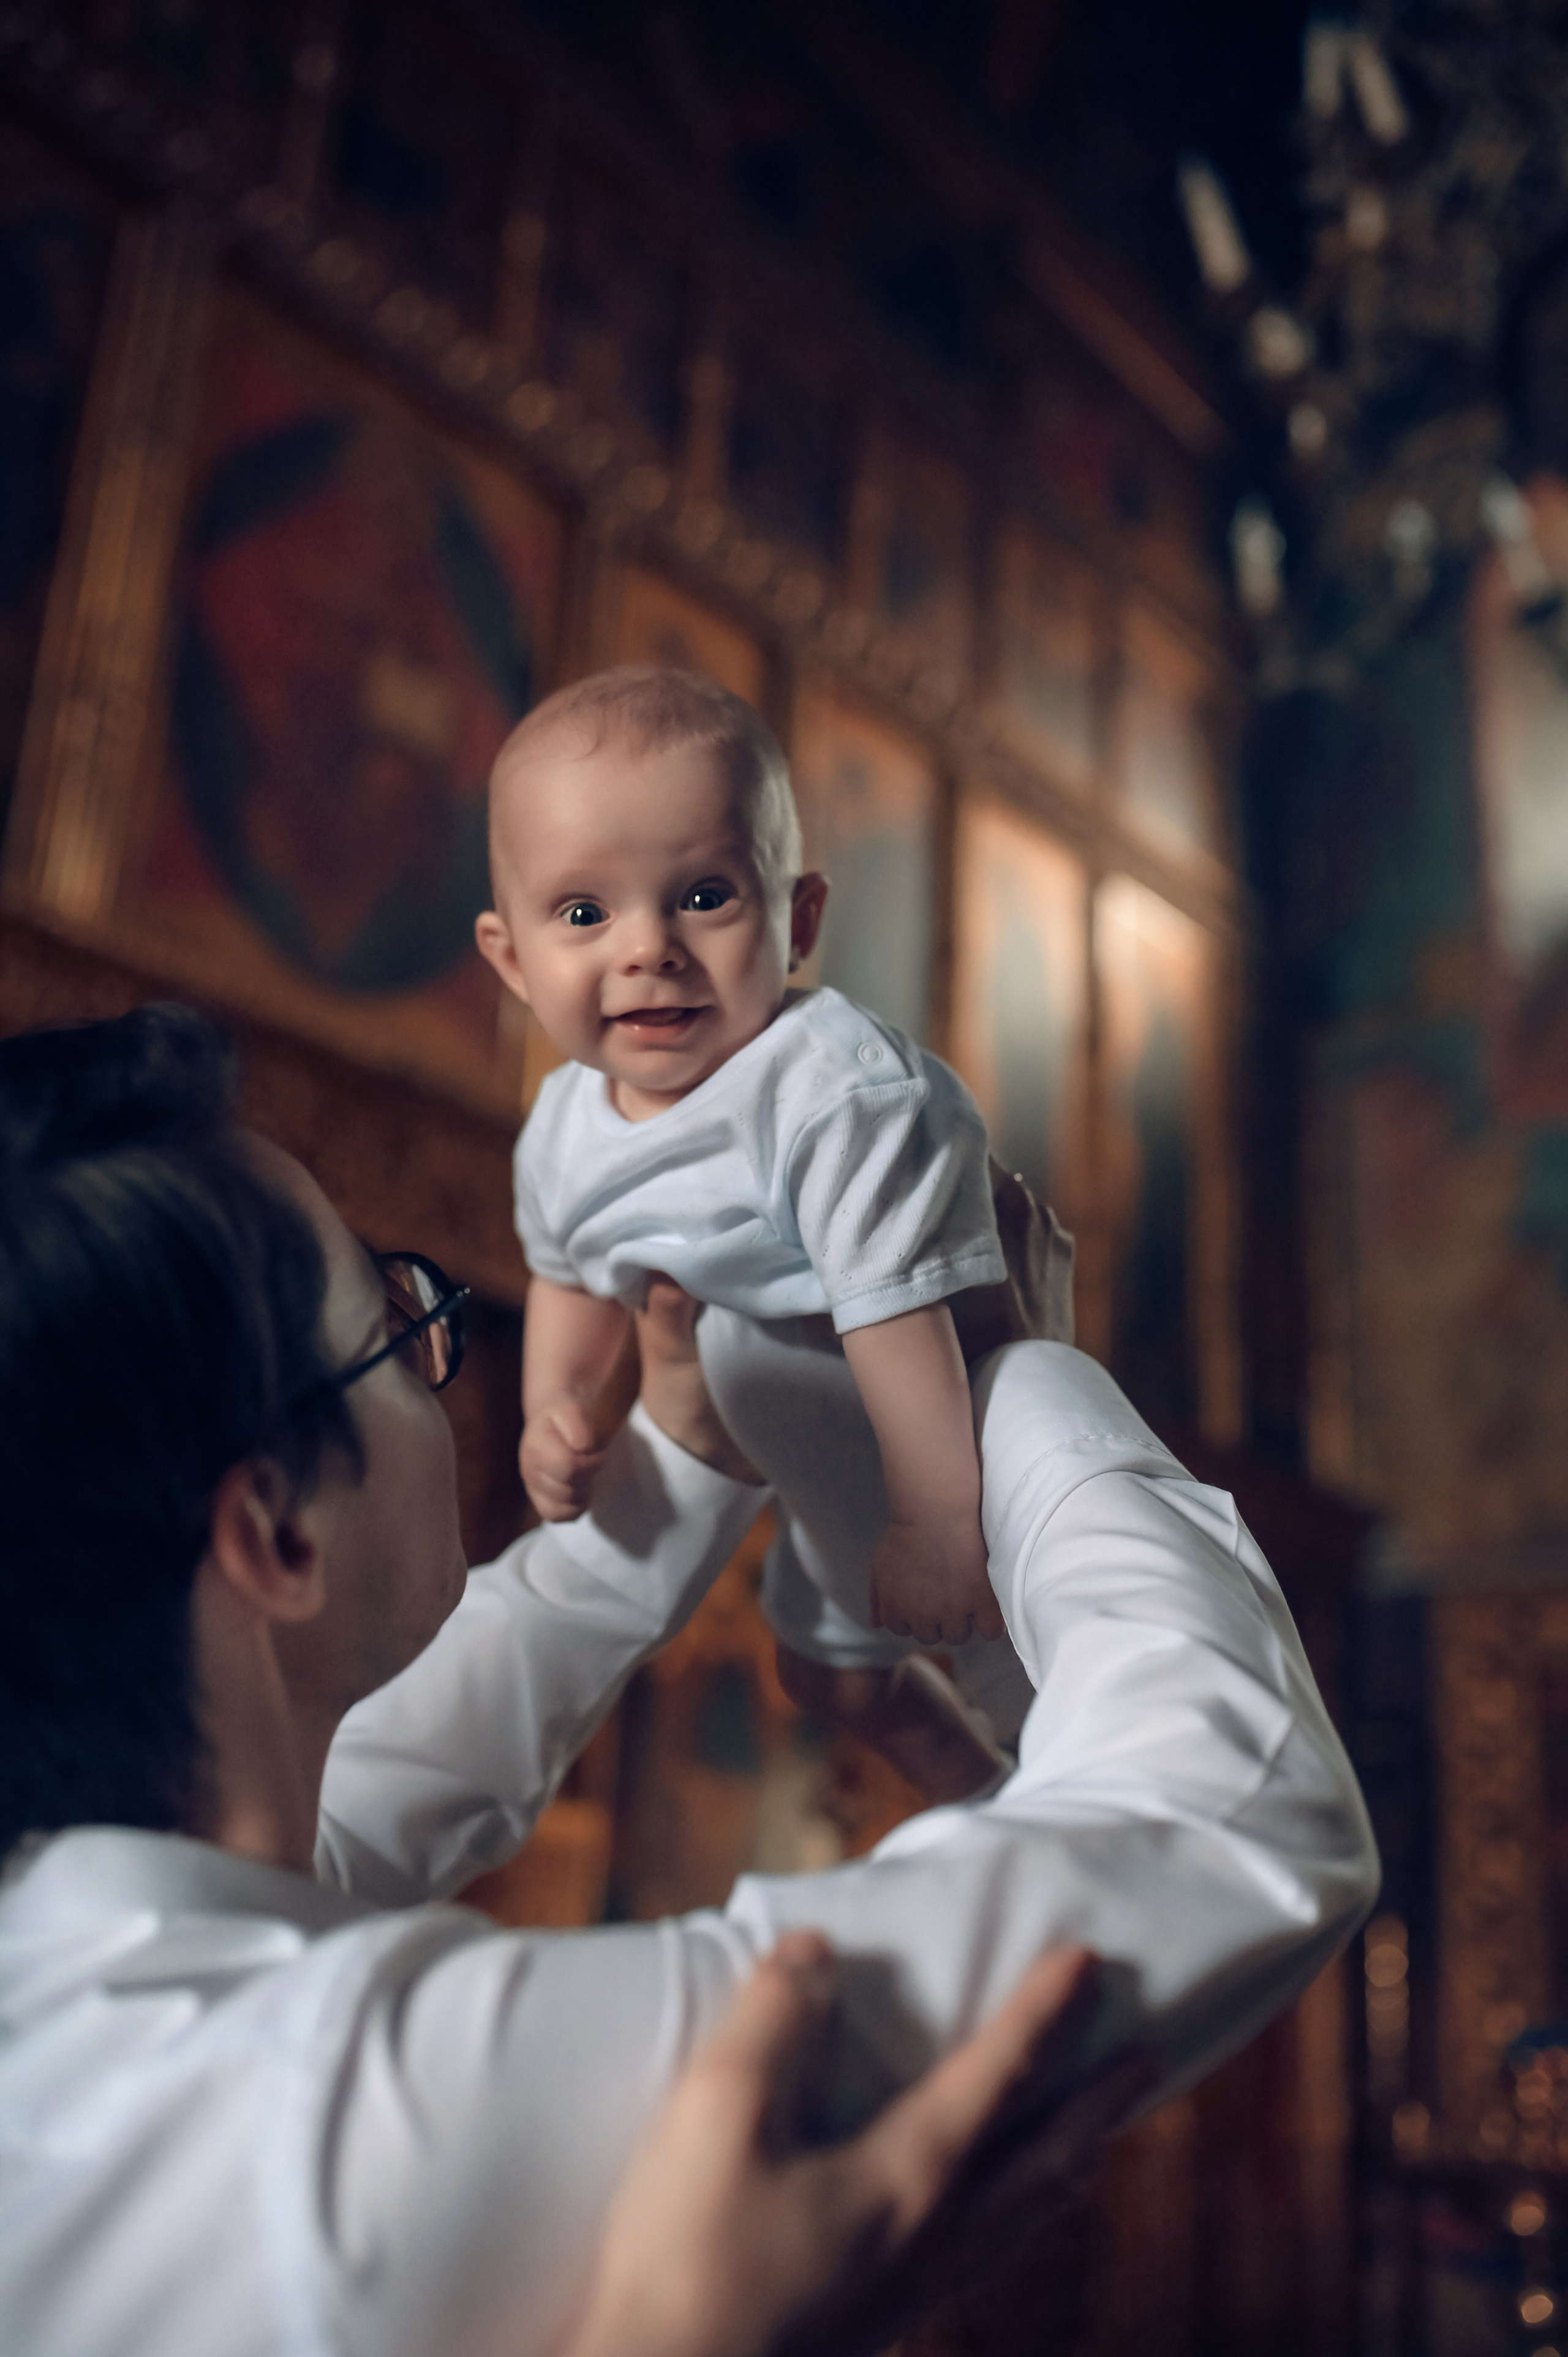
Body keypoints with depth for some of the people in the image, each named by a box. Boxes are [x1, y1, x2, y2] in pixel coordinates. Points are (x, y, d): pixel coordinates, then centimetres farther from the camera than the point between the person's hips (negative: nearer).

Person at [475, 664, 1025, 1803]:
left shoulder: (839, 1090, -36)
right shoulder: (566, 1129, -12)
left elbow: (897, 1312, -35)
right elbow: (575, 1279, 8)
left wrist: (940, 1521, -31)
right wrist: (555, 1410, -5)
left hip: (959, 1445, -8)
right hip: (825, 1473, 8)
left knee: (1034, 1688, 5)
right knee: (832, 1674, 29)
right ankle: (989, 1807, 56)